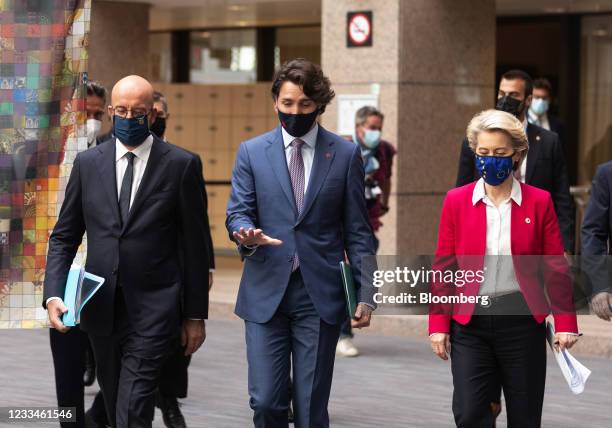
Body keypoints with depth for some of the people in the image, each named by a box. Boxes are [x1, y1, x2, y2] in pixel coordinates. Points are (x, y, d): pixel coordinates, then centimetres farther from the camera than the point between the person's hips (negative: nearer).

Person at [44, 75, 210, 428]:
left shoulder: (181, 165, -3)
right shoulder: (87, 163, 7)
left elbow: (195, 245, 0)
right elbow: (64, 236, 9)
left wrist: (196, 316, 0)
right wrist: (53, 294, -6)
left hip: (153, 307, -4)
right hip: (101, 306, 4)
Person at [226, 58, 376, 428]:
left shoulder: (345, 154, 5)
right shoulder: (251, 152, 7)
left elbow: (358, 231, 6)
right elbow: (238, 212, 5)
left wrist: (366, 293, -1)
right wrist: (247, 233, -20)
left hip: (320, 296, -1)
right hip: (266, 293, 1)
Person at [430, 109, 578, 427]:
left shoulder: (538, 202, 1)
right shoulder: (456, 201, 3)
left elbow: (556, 269, 2)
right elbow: (443, 268, 5)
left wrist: (565, 323, -2)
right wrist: (438, 324, 1)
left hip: (523, 320, 0)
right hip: (470, 322, 0)